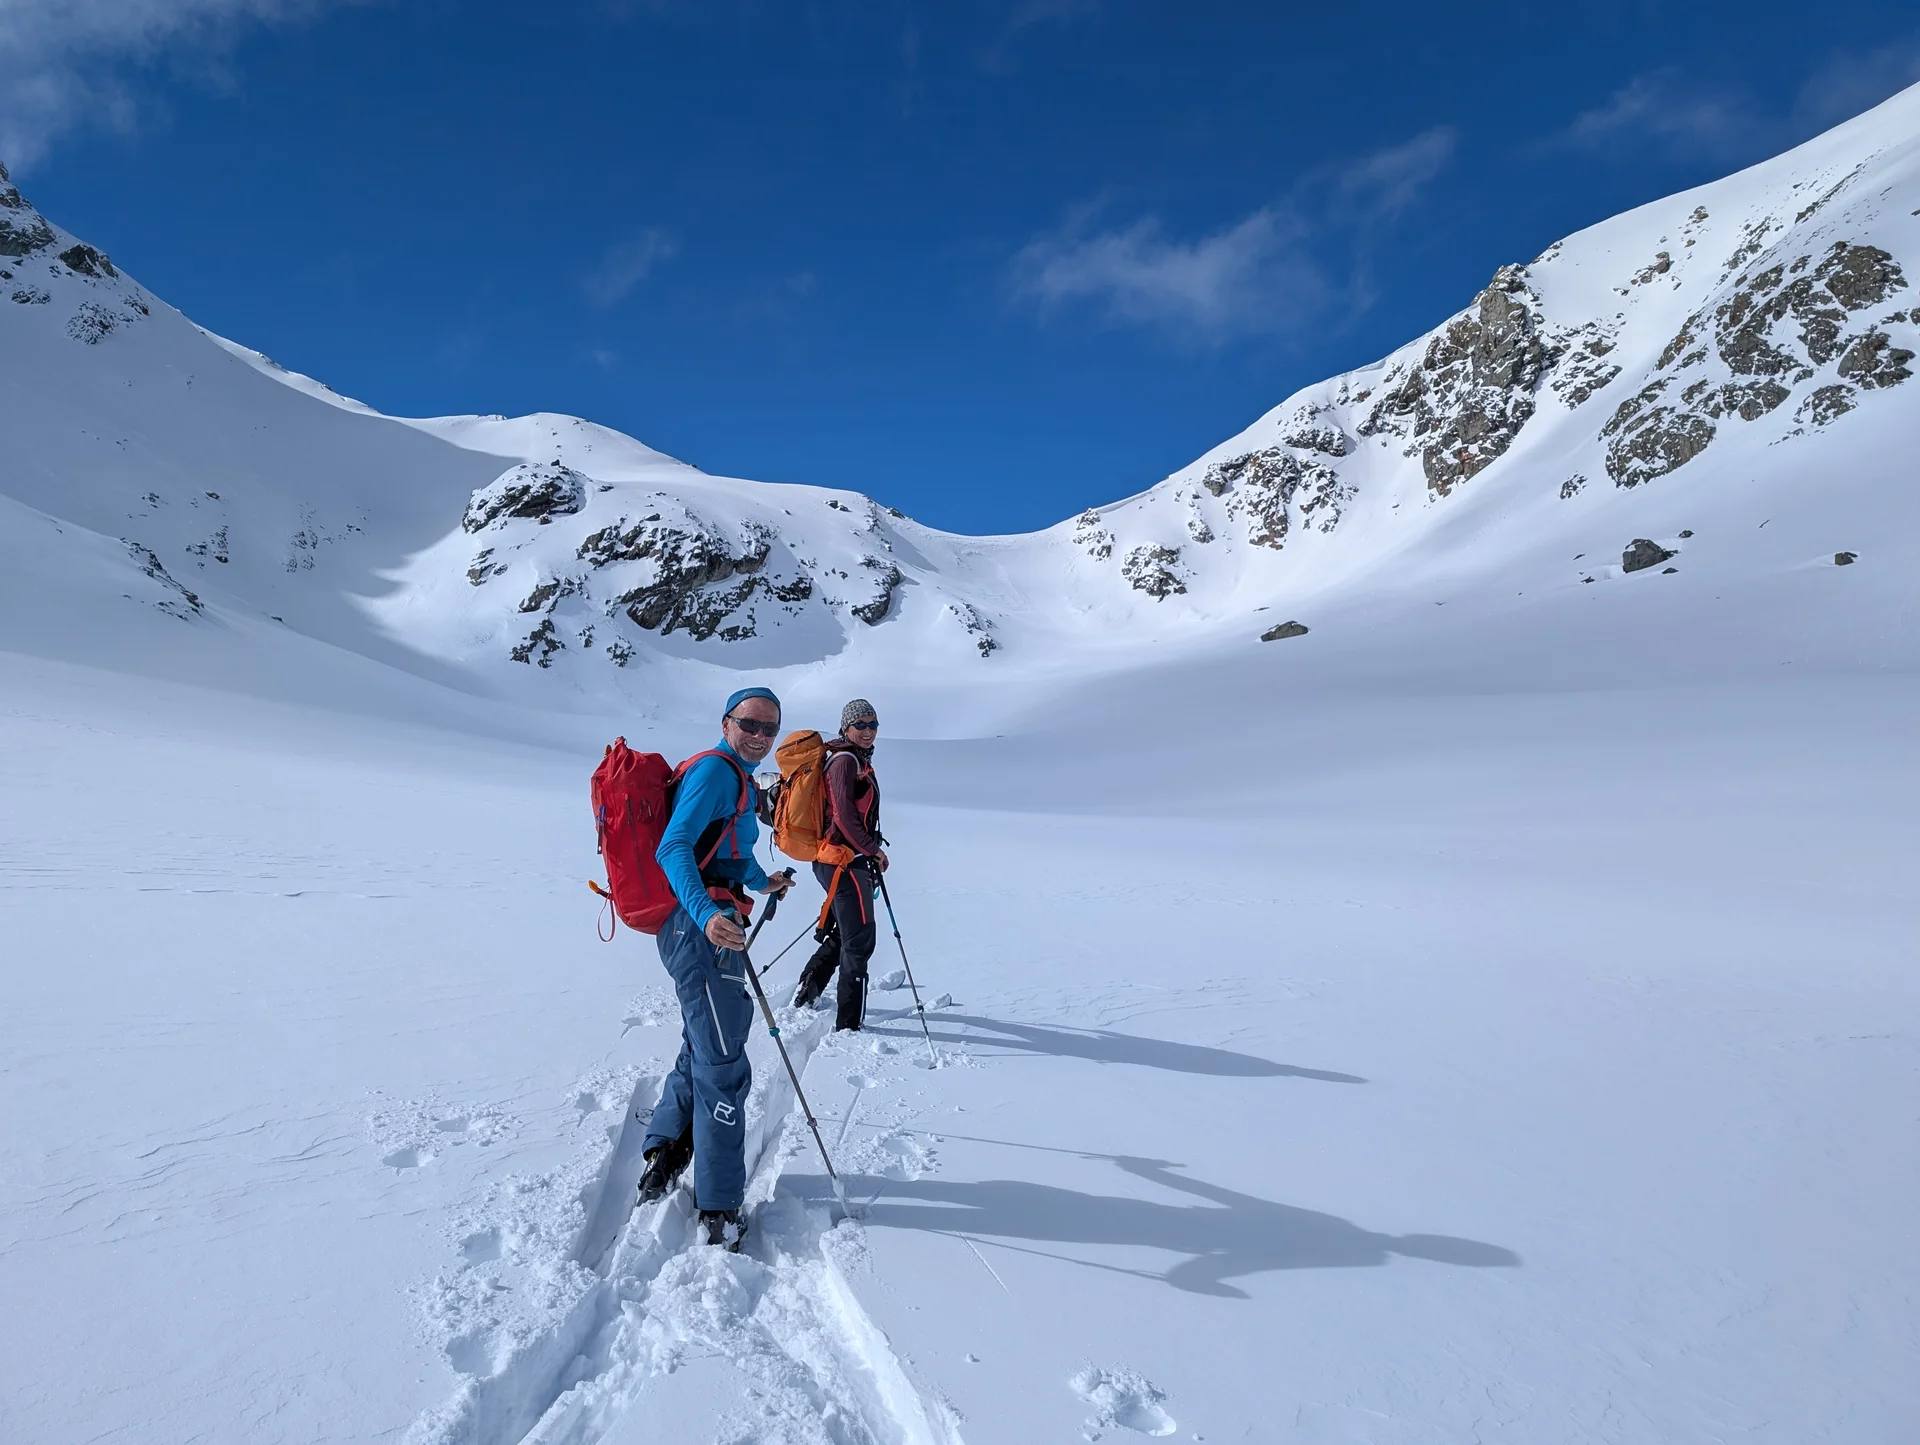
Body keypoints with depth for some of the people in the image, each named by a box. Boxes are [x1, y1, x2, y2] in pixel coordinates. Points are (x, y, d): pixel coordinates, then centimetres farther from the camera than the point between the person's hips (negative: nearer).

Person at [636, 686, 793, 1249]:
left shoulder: (739, 778, 18)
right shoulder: (716, 770, -13)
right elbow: (674, 848, -24)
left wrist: (761, 880, 47)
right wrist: (707, 914, -39)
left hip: (704, 927, 11)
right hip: (700, 928, -11)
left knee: (703, 1049, 24)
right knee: (724, 1067, -5)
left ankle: (665, 1152, 39)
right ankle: (719, 1210, 5)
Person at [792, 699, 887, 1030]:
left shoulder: (858, 760, 16)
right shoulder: (846, 760, -14)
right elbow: (844, 815, -21)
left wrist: (869, 850, 13)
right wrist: (872, 850, -15)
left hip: (843, 860, 10)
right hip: (844, 861, -10)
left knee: (841, 934, 24)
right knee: (859, 941, -4)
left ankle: (807, 991, 39)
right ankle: (849, 1022, 3)